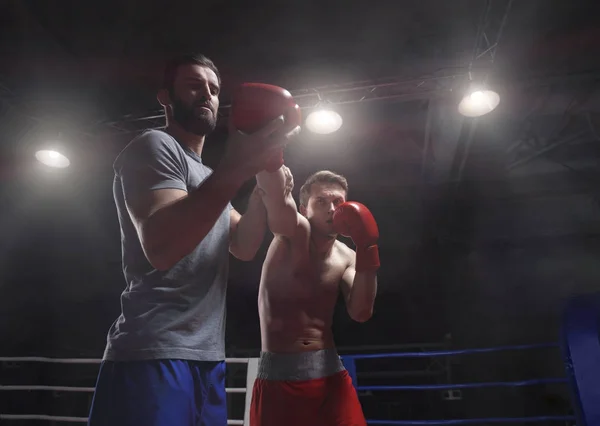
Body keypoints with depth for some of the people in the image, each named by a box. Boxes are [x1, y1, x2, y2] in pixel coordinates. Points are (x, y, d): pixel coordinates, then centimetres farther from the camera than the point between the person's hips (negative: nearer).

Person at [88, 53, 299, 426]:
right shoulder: (154, 147, -7)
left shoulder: (207, 177, 19)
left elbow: (244, 246, 8)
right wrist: (235, 169, -32)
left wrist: (264, 184, -6)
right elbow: (161, 247, -24)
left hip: (208, 359, 9)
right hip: (155, 356, -8)